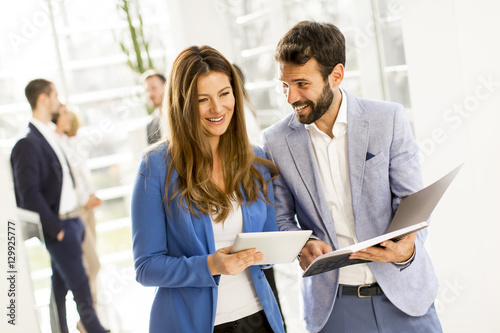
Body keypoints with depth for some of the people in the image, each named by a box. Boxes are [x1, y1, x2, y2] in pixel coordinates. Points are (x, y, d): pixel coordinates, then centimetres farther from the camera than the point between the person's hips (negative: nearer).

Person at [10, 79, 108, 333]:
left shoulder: (50, 136, 12)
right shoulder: (27, 144, -16)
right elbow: (29, 195, -19)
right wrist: (56, 228, -16)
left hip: (71, 221, 8)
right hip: (59, 225, -8)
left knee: (61, 285, 17)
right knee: (80, 286, 0)